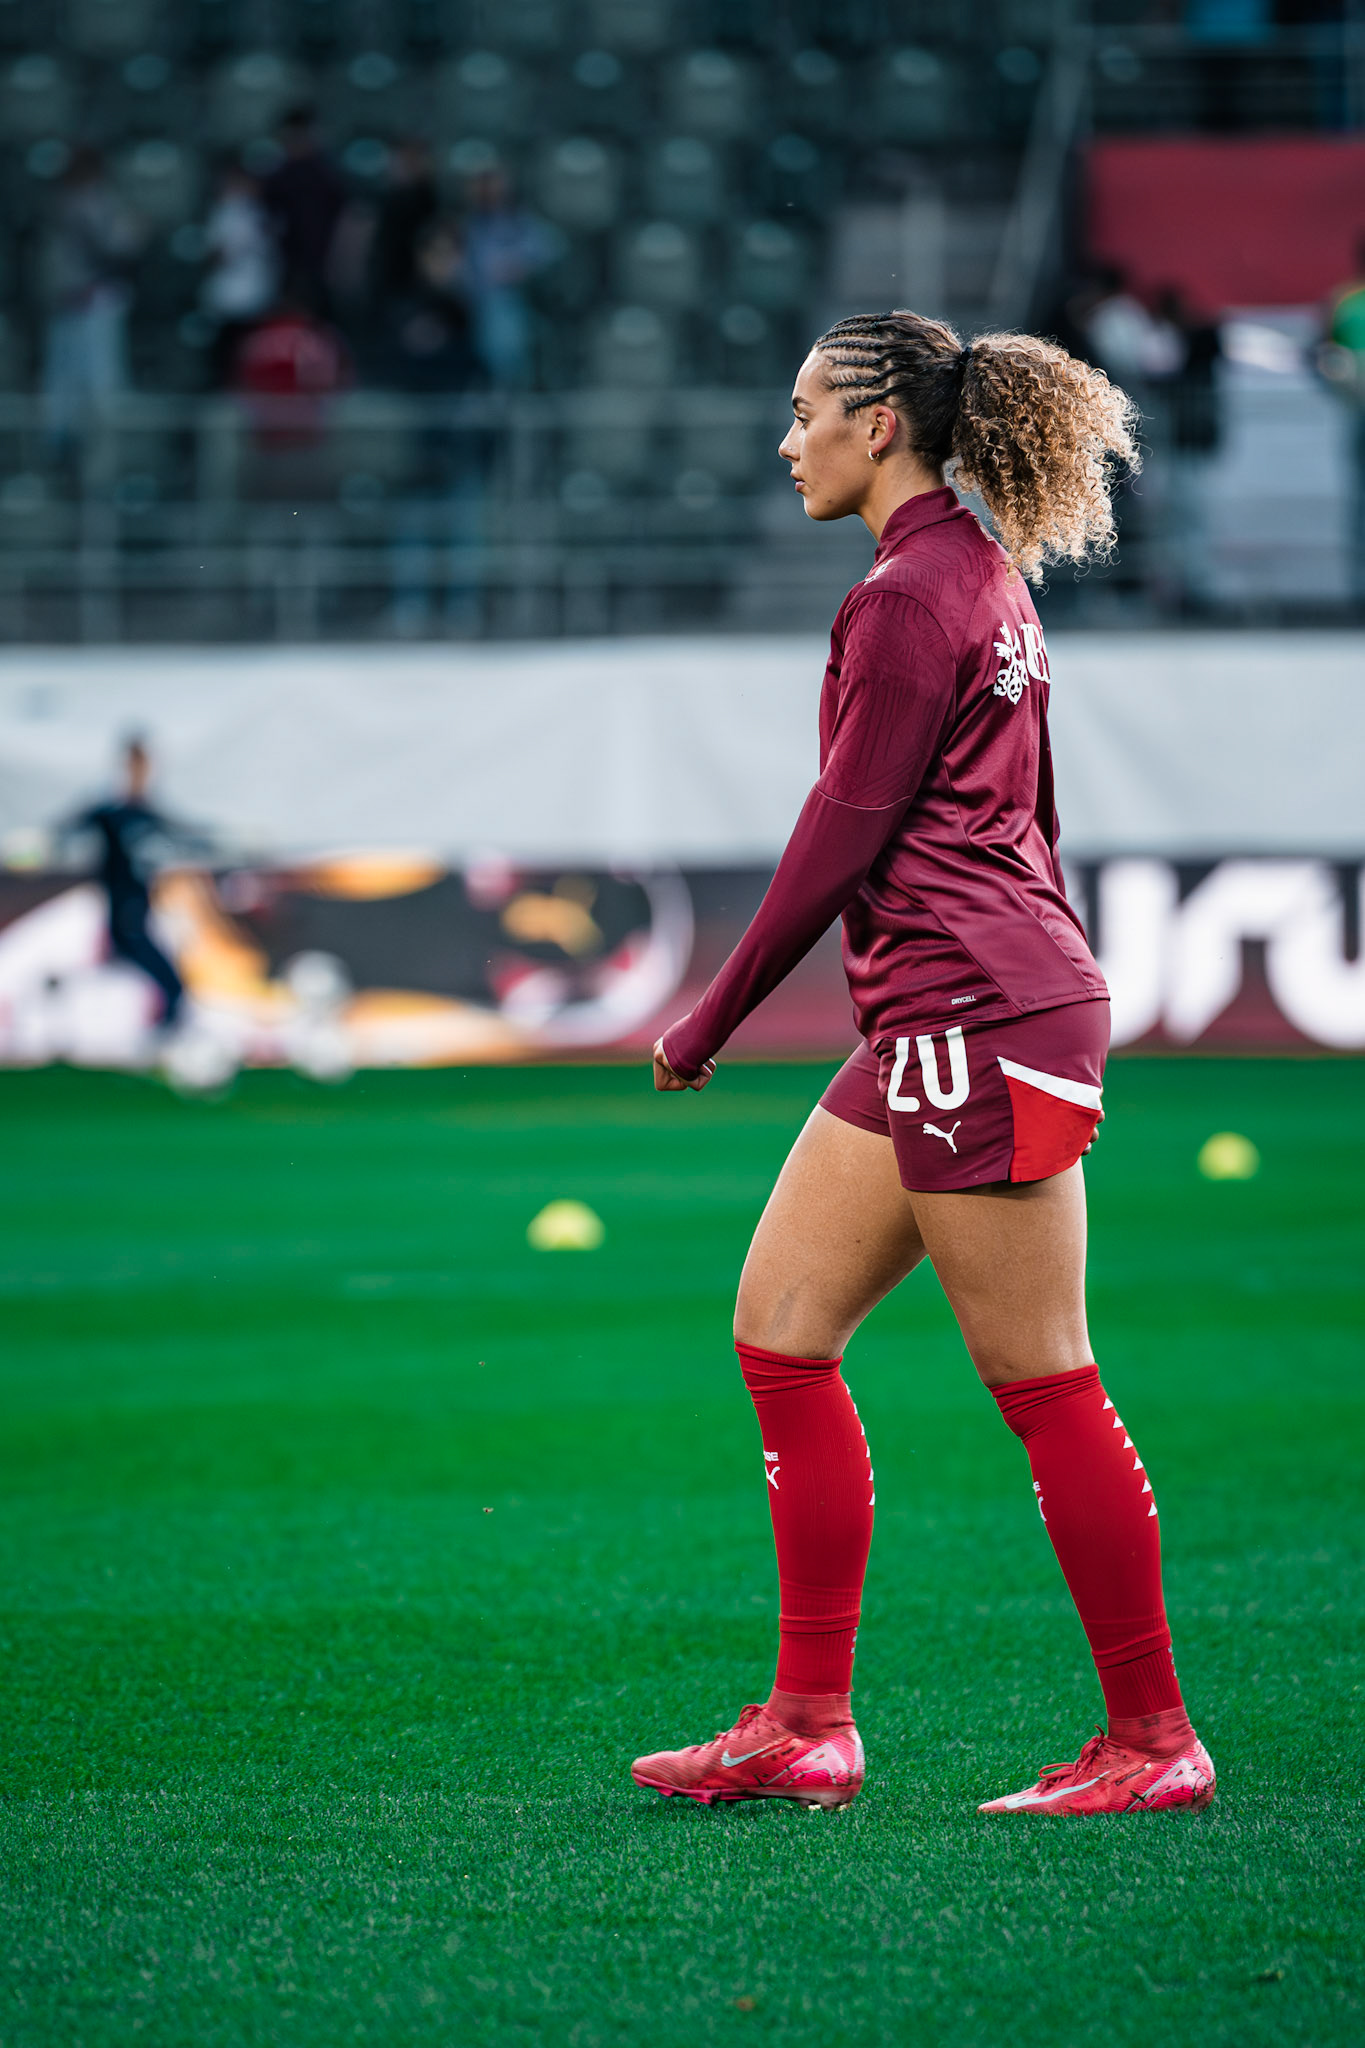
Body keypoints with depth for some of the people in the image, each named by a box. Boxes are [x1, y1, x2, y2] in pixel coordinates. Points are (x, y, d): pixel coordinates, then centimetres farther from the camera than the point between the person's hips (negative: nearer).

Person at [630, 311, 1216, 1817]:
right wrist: (1062, 1003, 28)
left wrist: (710, 1022, -7)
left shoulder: (912, 593, -13)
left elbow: (844, 832, -14)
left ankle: (1154, 1740, 2)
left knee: (1043, 1388, -5)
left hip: (977, 1017, -10)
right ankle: (807, 1727, 9)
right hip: (935, 1025, 10)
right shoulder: (983, 575, 18)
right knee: (778, 1333, 7)